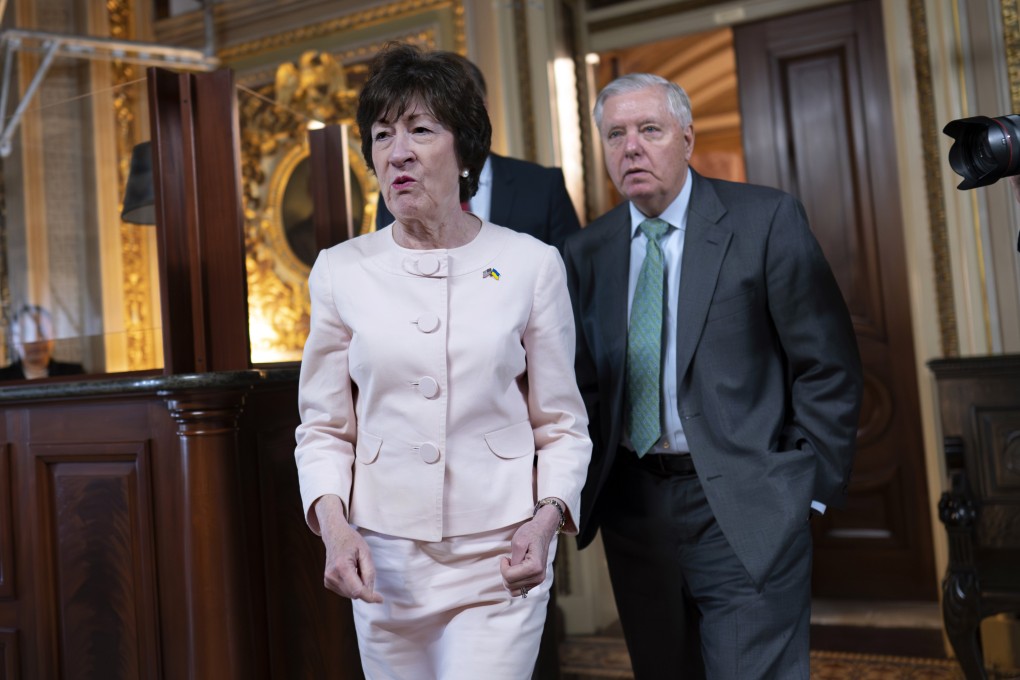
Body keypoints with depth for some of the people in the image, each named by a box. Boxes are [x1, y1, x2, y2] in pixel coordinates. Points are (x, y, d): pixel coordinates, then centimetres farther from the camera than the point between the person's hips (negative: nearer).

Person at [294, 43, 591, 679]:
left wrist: (547, 517, -13)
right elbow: (324, 428, 7)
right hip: (384, 562, 2)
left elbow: (563, 426, 3)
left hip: (499, 561, -2)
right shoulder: (340, 271, 2)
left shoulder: (531, 264, -2)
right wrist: (333, 522, -10)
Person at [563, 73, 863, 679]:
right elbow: (583, 381, 13)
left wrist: (811, 485, -6)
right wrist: (583, 488, 3)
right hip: (632, 509, 5)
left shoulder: (767, 221, -5)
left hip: (744, 512, -4)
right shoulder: (586, 252, 8)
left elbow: (829, 365, -4)